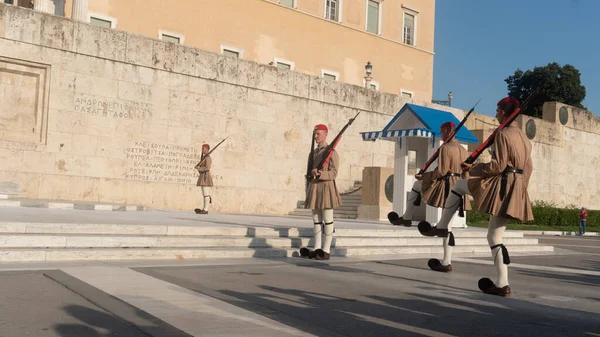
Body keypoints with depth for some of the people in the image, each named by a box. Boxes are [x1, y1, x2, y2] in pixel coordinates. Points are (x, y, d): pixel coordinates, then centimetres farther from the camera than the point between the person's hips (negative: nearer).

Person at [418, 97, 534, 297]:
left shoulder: (502, 134, -10)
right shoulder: (524, 138, 18)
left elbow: (498, 166, -17)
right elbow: (528, 168, 21)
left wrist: (473, 168, -8)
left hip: (500, 185, -8)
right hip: (516, 191, 8)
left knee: (458, 186, 12)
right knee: (495, 236, 10)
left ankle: (441, 227, 13)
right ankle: (502, 284, 6)